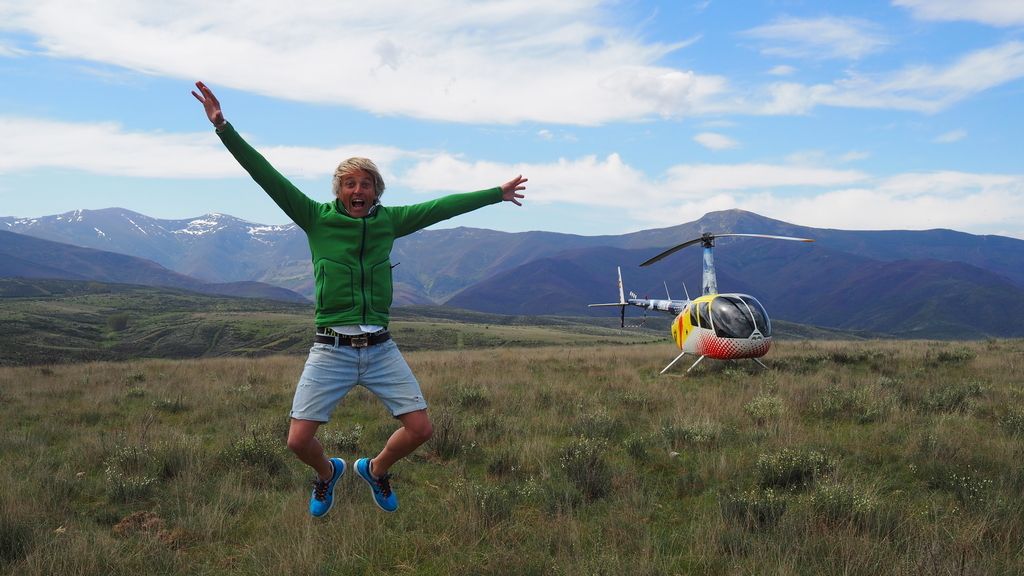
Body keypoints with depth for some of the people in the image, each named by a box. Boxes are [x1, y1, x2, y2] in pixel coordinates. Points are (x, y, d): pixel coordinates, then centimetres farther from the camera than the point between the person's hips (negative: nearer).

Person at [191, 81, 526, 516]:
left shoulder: (389, 220, 7)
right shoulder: (316, 218, -1)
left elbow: (443, 206, 14)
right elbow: (267, 177, -7)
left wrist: (496, 194, 21)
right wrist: (223, 128, -15)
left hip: (380, 349, 3)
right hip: (331, 349, -2)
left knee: (420, 430, 0)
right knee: (299, 440, -6)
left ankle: (376, 469, 33)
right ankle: (327, 473, 32)